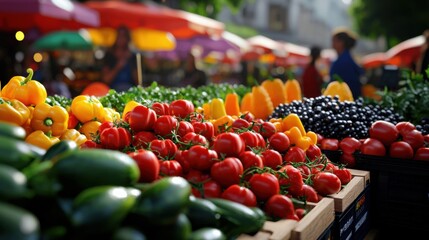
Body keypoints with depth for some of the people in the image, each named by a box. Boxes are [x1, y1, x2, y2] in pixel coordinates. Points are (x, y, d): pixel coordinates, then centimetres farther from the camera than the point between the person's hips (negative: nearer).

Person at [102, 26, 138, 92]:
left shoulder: (133, 57, 9)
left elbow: (137, 81, 4)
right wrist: (118, 67, -10)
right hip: (114, 90, -1)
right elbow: (106, 79, 0)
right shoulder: (109, 56, 6)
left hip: (130, 90, 1)